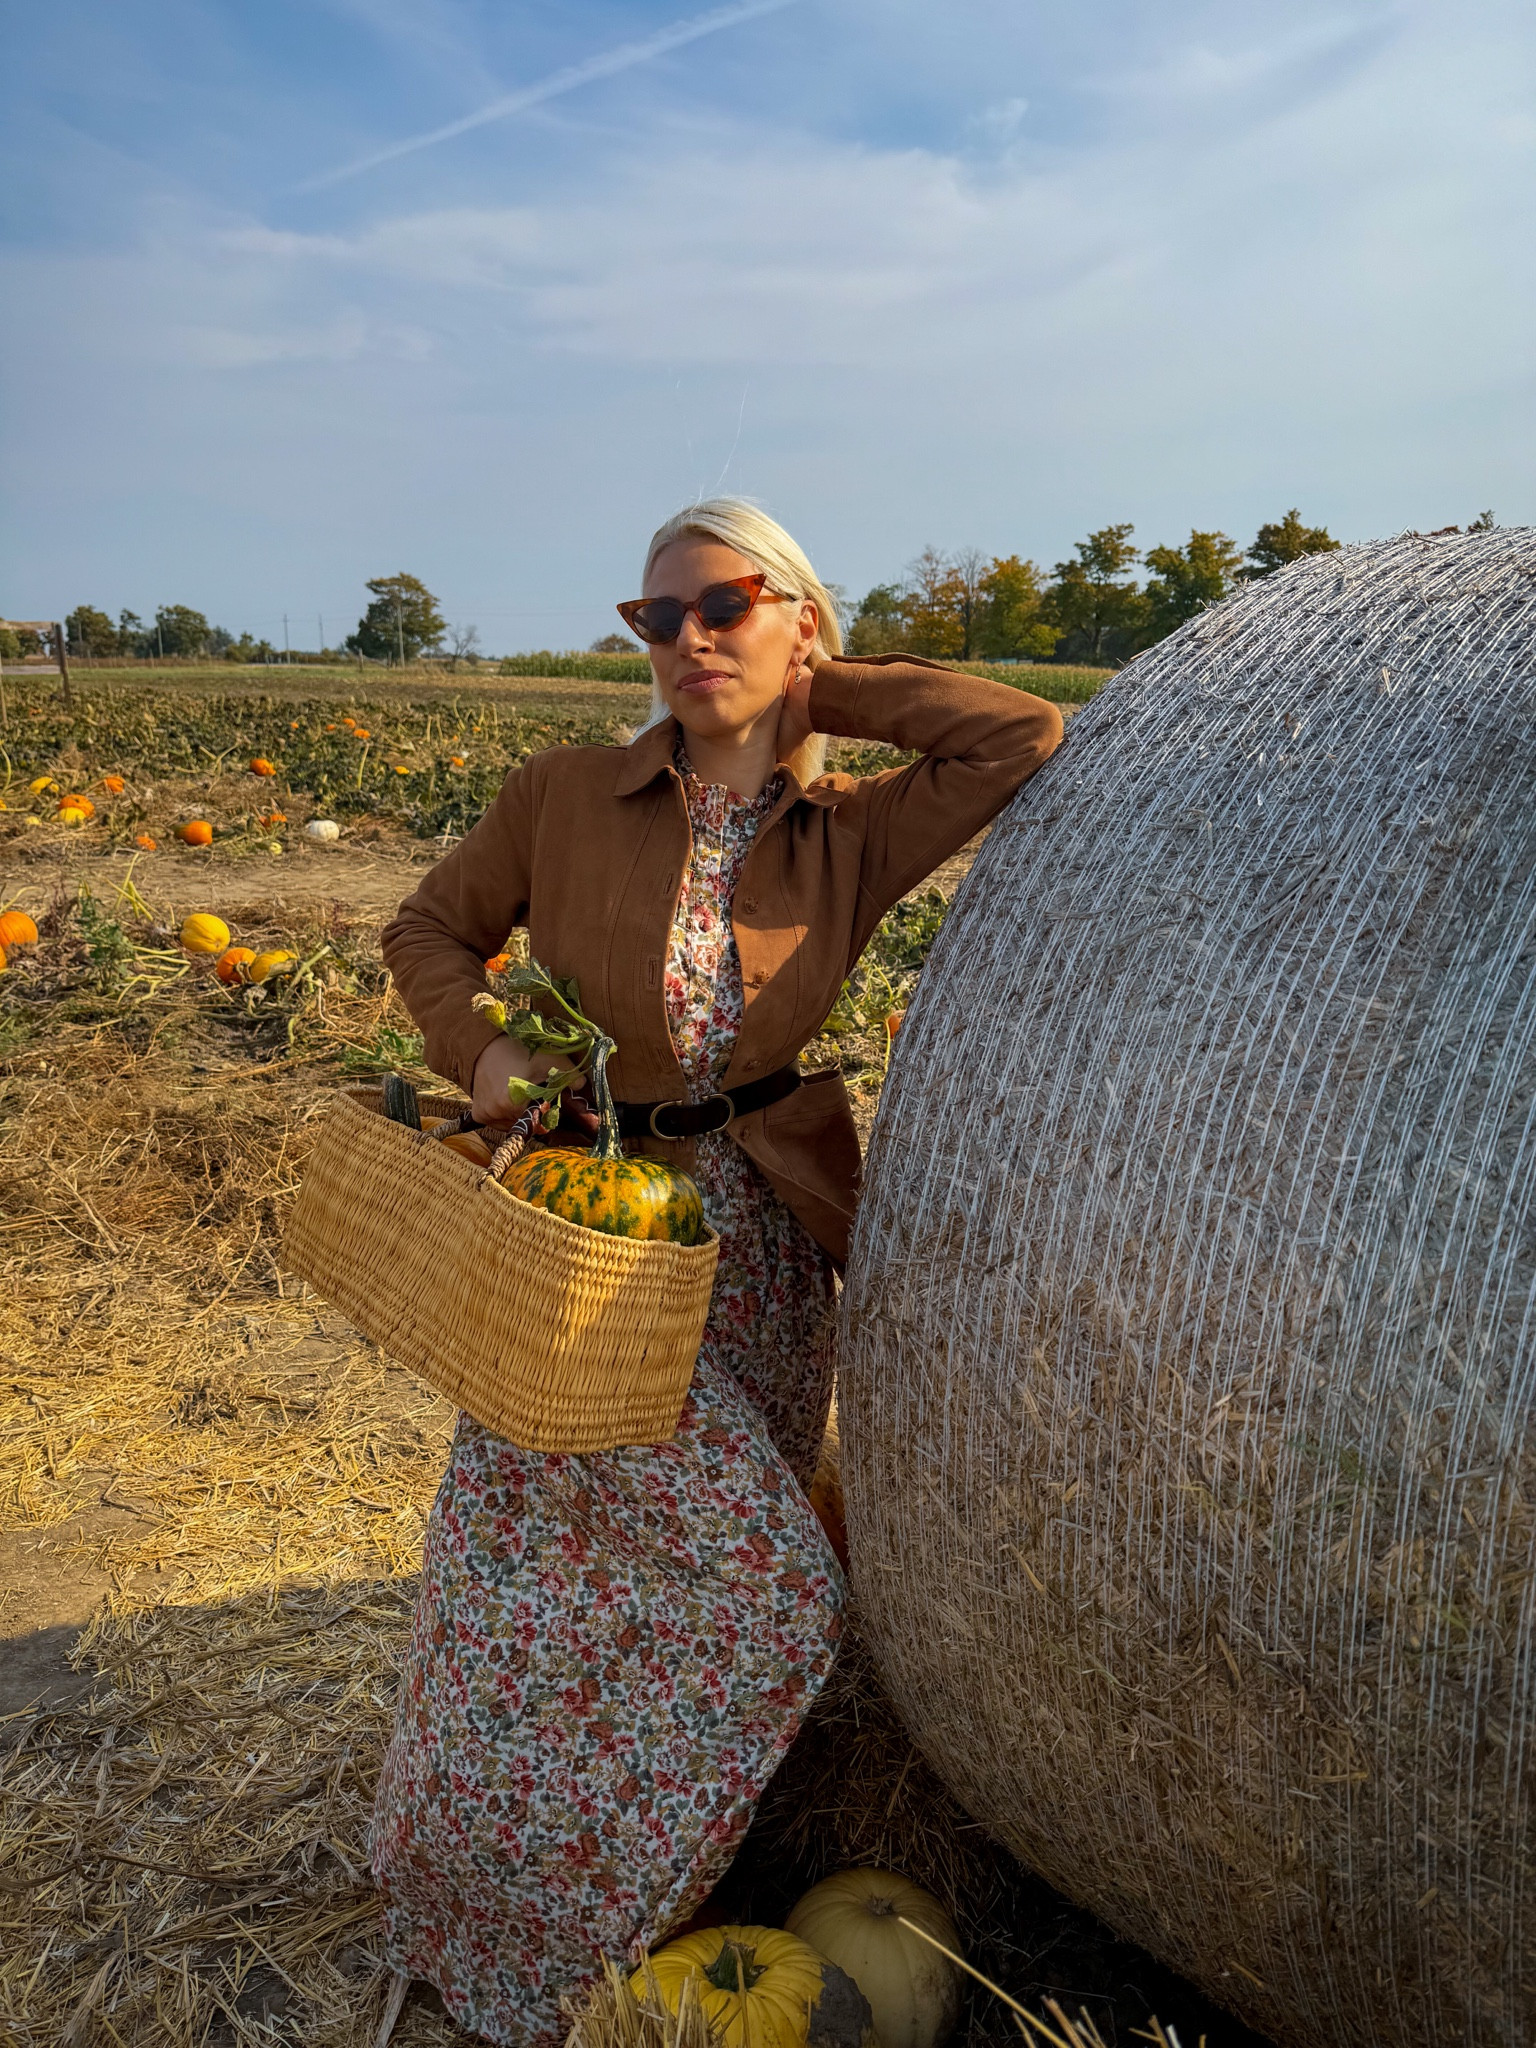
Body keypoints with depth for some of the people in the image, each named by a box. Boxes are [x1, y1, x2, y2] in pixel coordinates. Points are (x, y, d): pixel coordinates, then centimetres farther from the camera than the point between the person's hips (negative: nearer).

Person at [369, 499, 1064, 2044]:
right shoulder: (566, 796, -8)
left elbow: (1027, 741, -15)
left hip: (757, 1240, 3)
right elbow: (430, 929, 4)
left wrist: (833, 687, -8)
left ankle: (599, 1870, 44)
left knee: (713, 1578, 15)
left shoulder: (849, 834, -5)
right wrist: (481, 1048, -15)